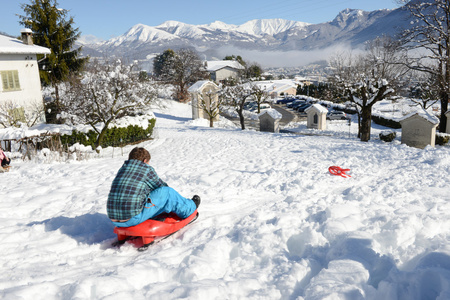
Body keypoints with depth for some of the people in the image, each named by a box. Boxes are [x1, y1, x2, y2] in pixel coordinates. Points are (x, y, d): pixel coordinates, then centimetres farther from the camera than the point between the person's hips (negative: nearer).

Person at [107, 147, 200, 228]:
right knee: (168, 192, 3)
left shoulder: (122, 169, 17)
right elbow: (162, 187, 12)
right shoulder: (147, 169, -1)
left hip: (114, 221, 8)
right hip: (133, 219, -7)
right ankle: (190, 207, 26)